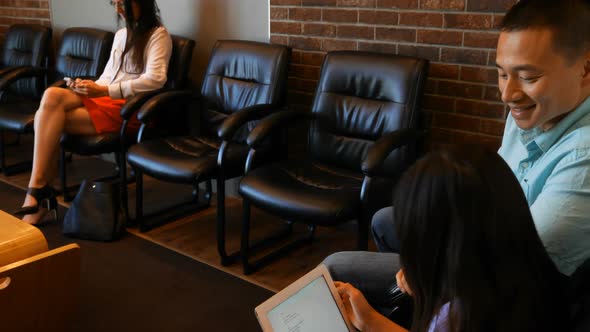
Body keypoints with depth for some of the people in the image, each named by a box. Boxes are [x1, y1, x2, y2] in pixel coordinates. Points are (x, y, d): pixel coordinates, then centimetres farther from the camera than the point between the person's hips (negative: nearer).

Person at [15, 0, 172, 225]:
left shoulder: (158, 35, -1)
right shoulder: (121, 35, 23)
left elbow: (155, 79, -17)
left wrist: (102, 91, -20)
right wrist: (90, 87, -2)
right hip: (104, 100, 7)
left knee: (50, 121, -22)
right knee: (52, 96, -21)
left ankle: (37, 191, -9)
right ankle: (39, 191, -19)